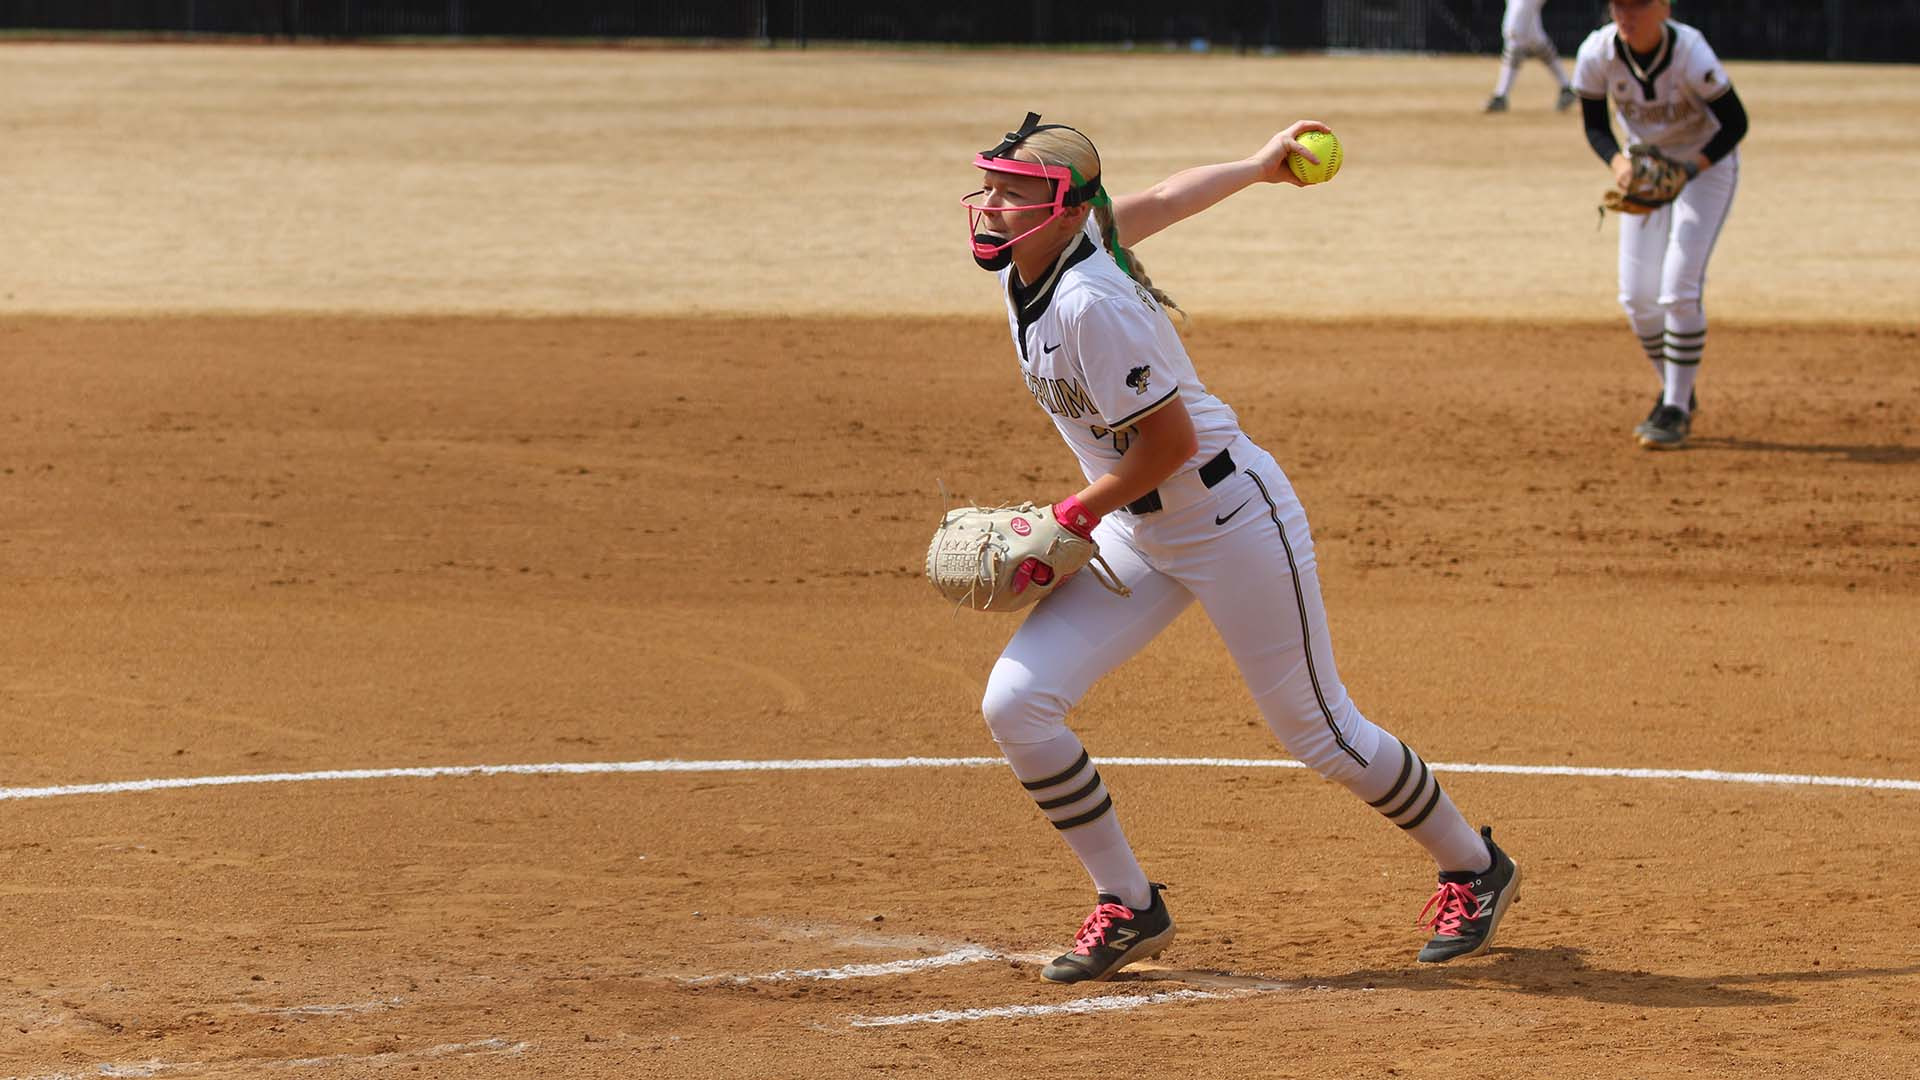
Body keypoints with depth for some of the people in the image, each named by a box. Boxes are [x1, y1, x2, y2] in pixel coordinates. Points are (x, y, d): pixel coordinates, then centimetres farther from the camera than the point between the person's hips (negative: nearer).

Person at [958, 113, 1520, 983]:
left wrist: (1072, 518, -15)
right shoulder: (1030, 260, -2)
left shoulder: (1092, 303, -28)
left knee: (1318, 731, 3)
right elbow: (1159, 200, 14)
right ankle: (1128, 910, 7)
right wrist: (1257, 167, 30)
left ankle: (1473, 870, 27)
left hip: (1228, 517, -9)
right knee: (1015, 703, -5)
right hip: (1137, 530, 9)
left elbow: (1171, 442, -25)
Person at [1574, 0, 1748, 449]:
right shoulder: (1596, 54, -20)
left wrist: (1689, 170, -33)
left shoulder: (1691, 55, -31)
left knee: (1679, 289, -16)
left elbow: (1735, 123, -20)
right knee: (1637, 296, 1)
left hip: (1706, 164, -4)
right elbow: (1594, 124, -6)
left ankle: (1676, 409, -4)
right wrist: (1617, 161, -27)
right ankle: (1677, 395, 23)